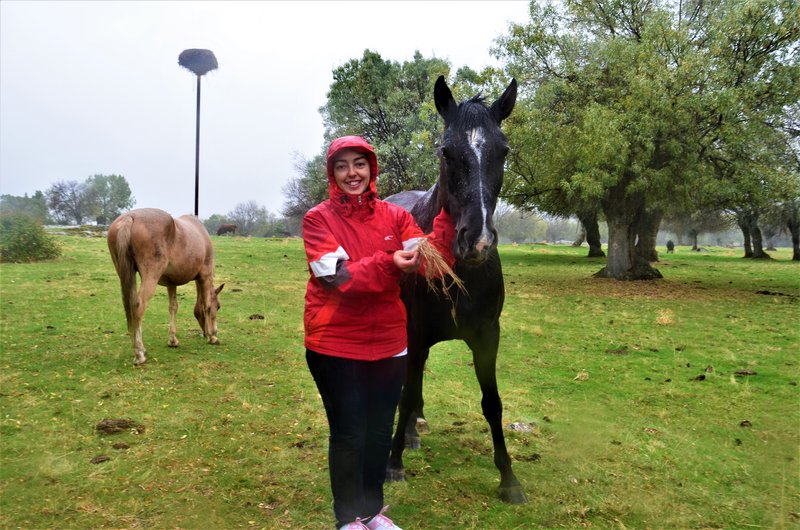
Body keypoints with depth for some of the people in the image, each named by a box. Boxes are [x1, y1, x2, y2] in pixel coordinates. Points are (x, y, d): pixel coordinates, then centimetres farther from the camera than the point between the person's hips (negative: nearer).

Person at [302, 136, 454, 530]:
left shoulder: (395, 216, 2)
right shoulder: (317, 219, -8)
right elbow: (339, 276, -20)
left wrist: (449, 217, -20)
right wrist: (390, 264, -32)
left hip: (388, 343, 4)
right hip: (334, 344, -3)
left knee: (380, 431, 16)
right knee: (348, 433, 7)